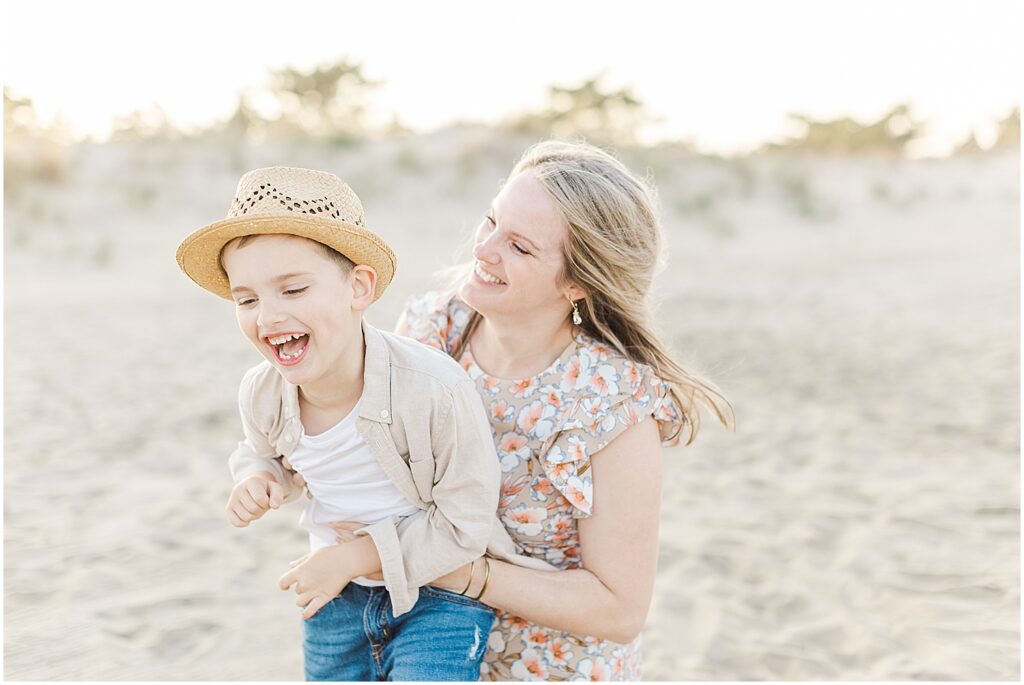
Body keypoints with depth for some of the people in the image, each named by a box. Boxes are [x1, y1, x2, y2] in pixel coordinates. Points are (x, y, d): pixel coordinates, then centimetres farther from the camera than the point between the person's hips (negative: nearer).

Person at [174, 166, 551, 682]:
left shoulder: (435, 390, -32)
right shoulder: (260, 394, -14)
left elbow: (463, 523, -22)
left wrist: (353, 557, -22)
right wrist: (257, 479, -12)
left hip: (437, 591, -5)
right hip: (334, 596, 5)